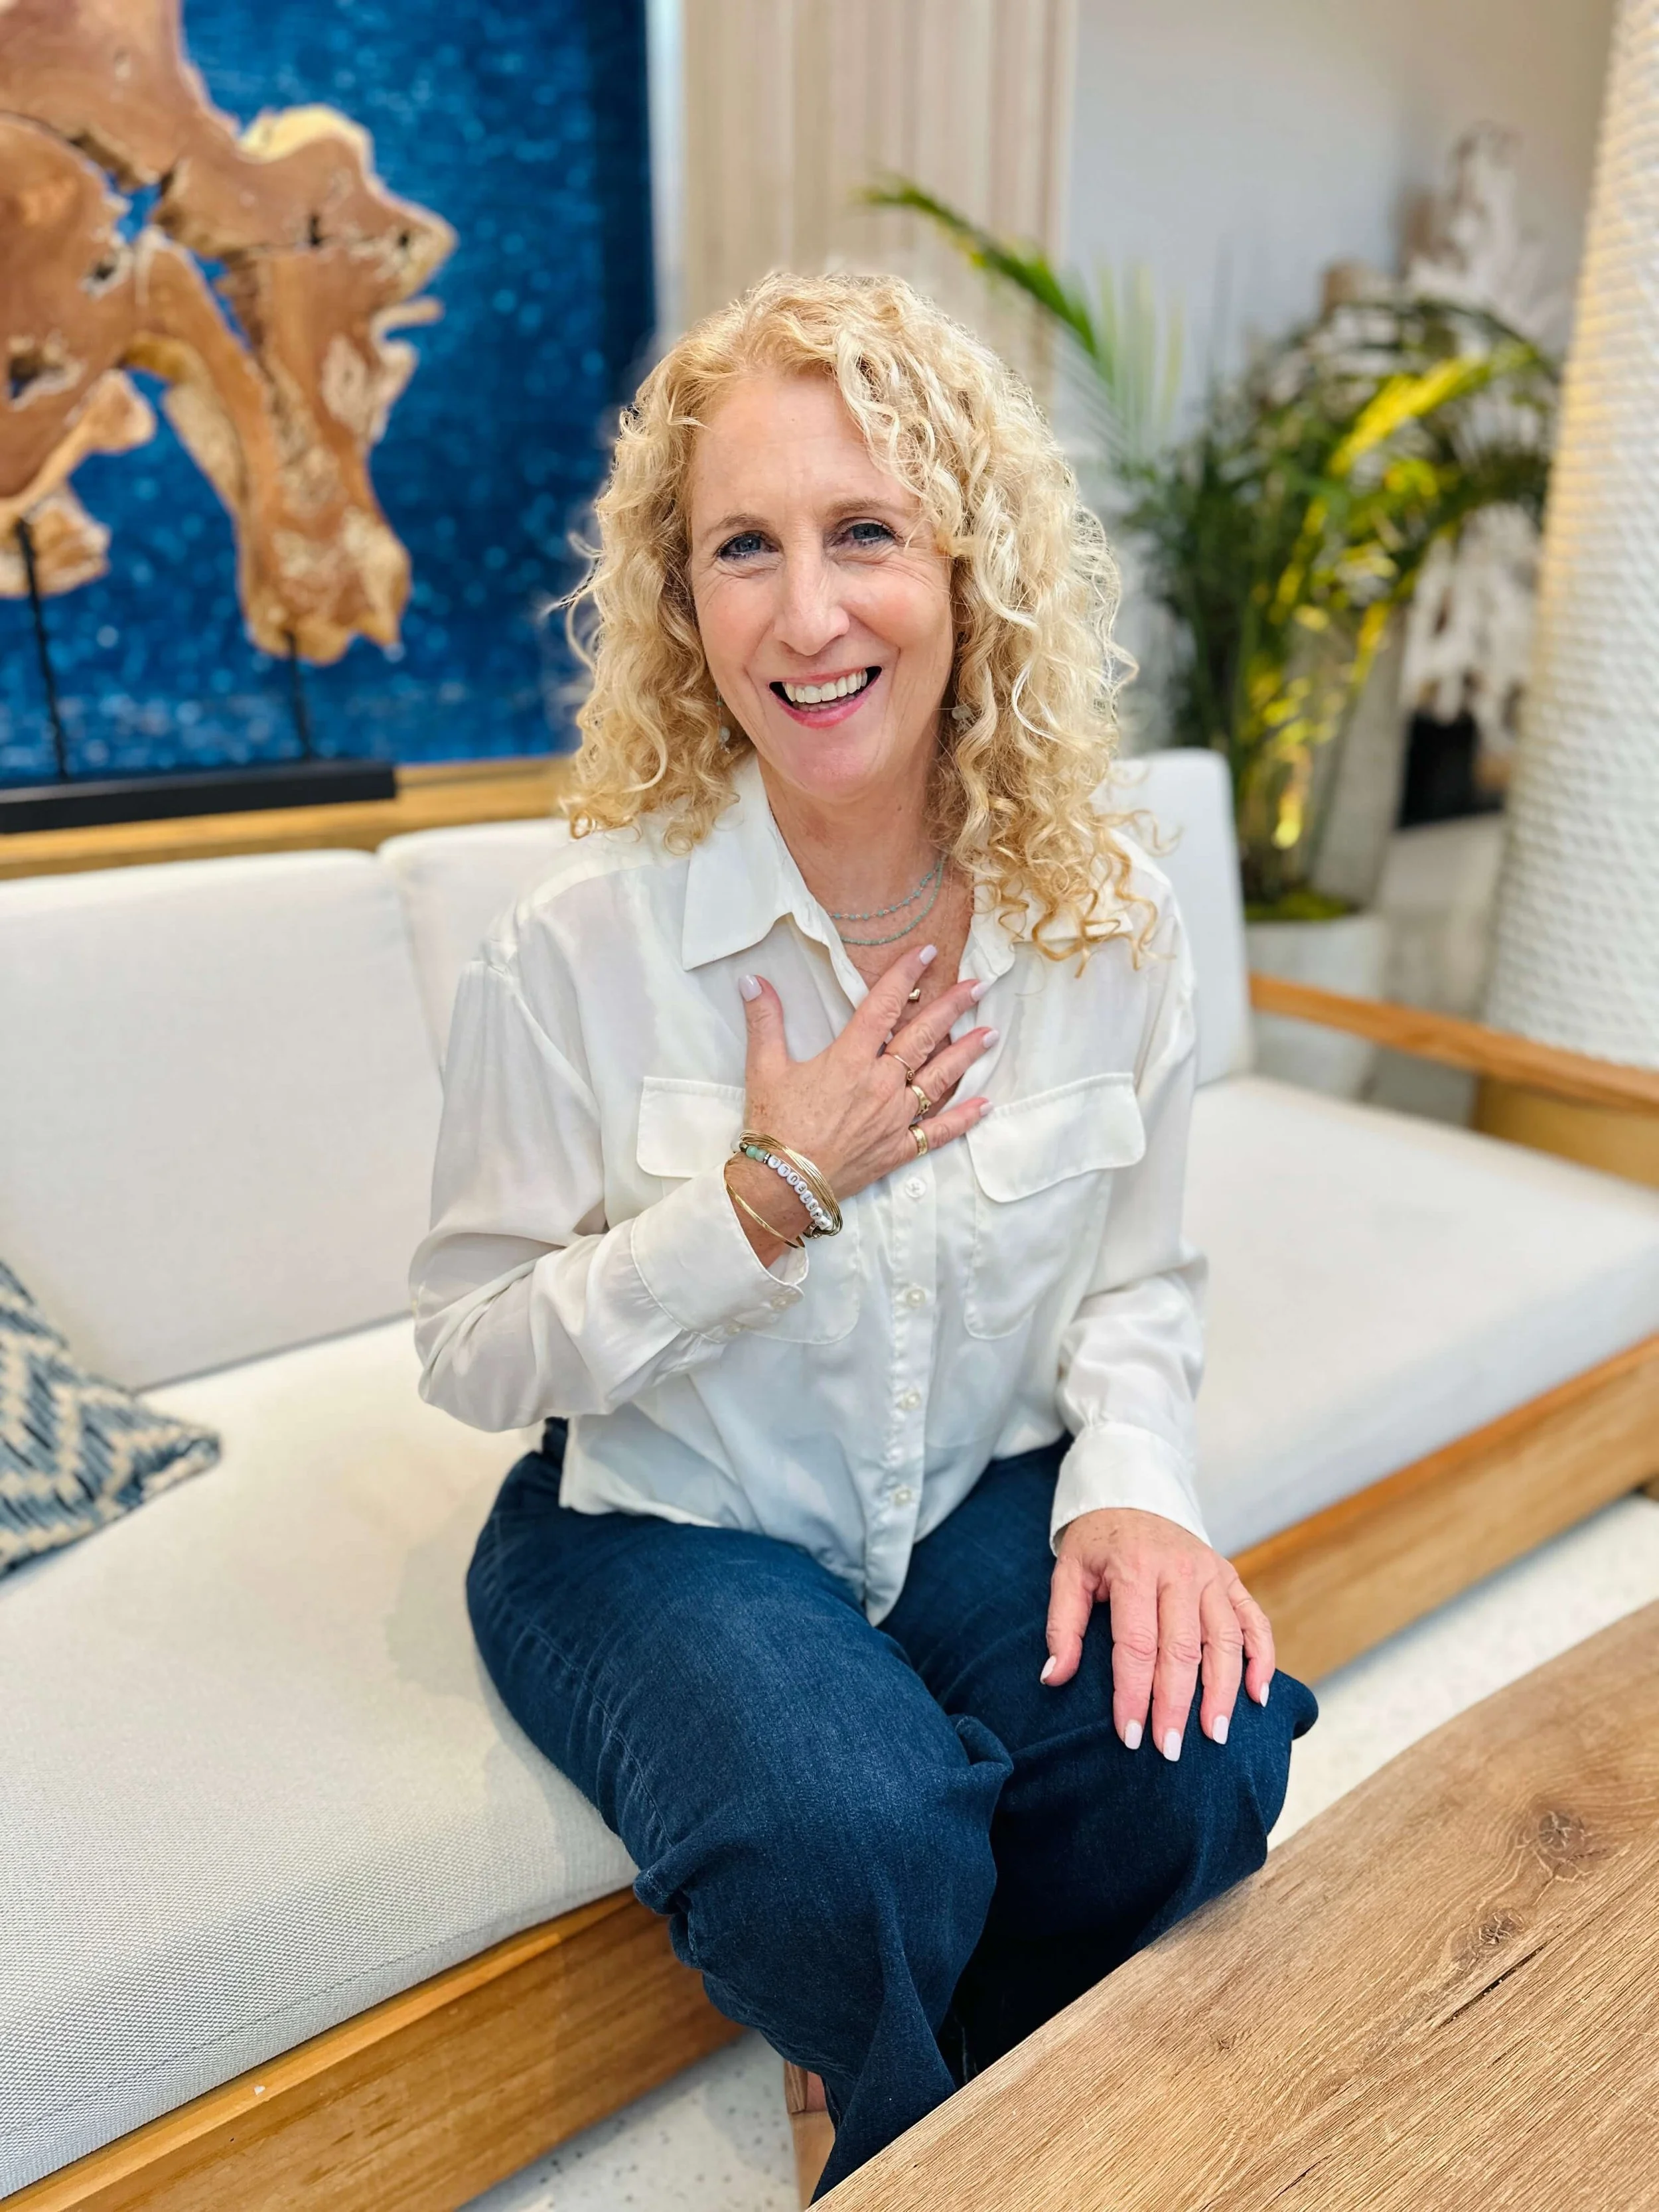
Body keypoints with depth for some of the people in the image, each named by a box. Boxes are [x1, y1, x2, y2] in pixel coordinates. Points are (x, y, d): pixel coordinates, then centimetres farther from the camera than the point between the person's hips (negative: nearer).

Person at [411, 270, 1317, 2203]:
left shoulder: (1105, 924, -7)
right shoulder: (578, 950, -17)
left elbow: (1136, 1283, 4)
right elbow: (470, 1352, -10)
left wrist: (1132, 1485, -16)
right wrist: (770, 1194, -22)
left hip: (988, 1499, 4)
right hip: (659, 1523, -2)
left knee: (1200, 1746, -22)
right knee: (854, 1841, -28)